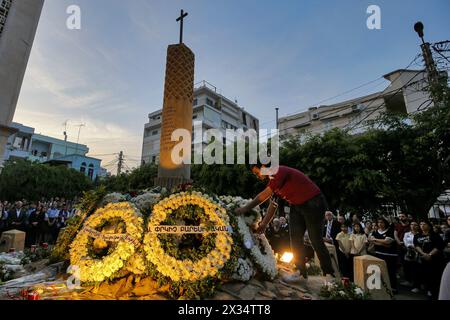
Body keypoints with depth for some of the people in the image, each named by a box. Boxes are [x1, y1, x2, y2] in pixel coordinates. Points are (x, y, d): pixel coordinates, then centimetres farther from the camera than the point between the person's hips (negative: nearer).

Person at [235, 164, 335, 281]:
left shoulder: (281, 172, -25)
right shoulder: (272, 180, 5)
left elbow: (264, 195, -26)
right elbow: (273, 204, 9)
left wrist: (245, 208, -20)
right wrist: (264, 224, 6)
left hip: (313, 203, -9)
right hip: (296, 206, 9)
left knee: (315, 239, -3)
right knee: (295, 238, 5)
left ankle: (329, 273, 13)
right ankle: (301, 271, 15)